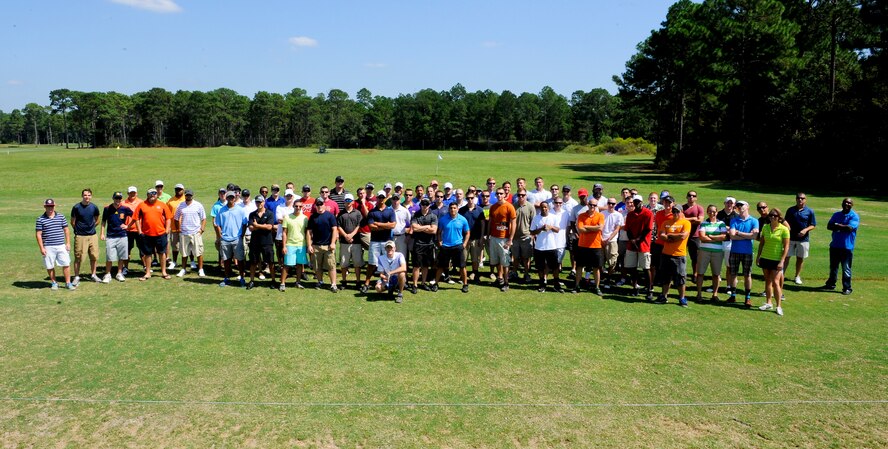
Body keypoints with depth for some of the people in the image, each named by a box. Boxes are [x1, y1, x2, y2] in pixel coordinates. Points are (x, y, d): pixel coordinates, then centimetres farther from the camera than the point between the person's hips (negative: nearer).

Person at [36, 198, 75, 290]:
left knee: (66, 264, -1)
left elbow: (66, 230, 12)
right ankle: (54, 283, 21)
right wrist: (41, 248, -5)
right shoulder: (40, 219, 1)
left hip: (61, 246, 2)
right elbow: (38, 234, 0)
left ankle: (68, 283, 7)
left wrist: (68, 243, 5)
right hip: (48, 247, -1)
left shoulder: (61, 217, 8)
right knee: (50, 266, 6)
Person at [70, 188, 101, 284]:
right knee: (78, 257, -1)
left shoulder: (94, 207, 4)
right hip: (80, 236, -3)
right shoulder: (76, 207, -6)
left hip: (93, 235, 3)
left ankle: (93, 274, 22)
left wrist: (91, 228, 14)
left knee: (94, 256, 7)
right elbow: (73, 222, 3)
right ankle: (77, 277, 9)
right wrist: (78, 230, 10)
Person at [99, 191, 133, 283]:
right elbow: (104, 221, 7)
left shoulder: (125, 209, -3)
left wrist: (127, 226, 7)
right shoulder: (107, 208, -2)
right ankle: (107, 275, 8)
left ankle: (119, 273, 21)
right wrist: (102, 233, 3)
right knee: (109, 257, -3)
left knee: (121, 256, 7)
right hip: (110, 236, -1)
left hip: (122, 236, 1)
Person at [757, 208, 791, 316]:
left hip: (777, 260, -4)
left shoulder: (784, 229, -9)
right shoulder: (765, 227, 4)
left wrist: (782, 261, -14)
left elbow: (786, 246, -9)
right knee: (767, 281, 11)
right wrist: (758, 256, 9)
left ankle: (779, 306, 0)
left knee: (776, 282, -8)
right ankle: (768, 303, 21)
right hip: (765, 258, 4)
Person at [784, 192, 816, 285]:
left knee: (800, 258, 10)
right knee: (786, 256, -1)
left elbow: (813, 225, 1)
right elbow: (786, 222, 8)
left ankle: (797, 276, 23)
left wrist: (806, 230, -16)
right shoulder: (790, 210, 4)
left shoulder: (810, 211, 0)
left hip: (803, 238, 0)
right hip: (790, 238, 0)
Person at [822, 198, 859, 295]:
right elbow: (829, 226, 2)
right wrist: (842, 227, -12)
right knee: (833, 267, 15)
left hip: (847, 246, -5)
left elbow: (850, 228, -19)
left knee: (846, 269, -2)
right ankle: (830, 284, 26)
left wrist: (837, 226, -7)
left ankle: (847, 288, 6)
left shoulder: (854, 216, -6)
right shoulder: (836, 215, 12)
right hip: (834, 245, 5)